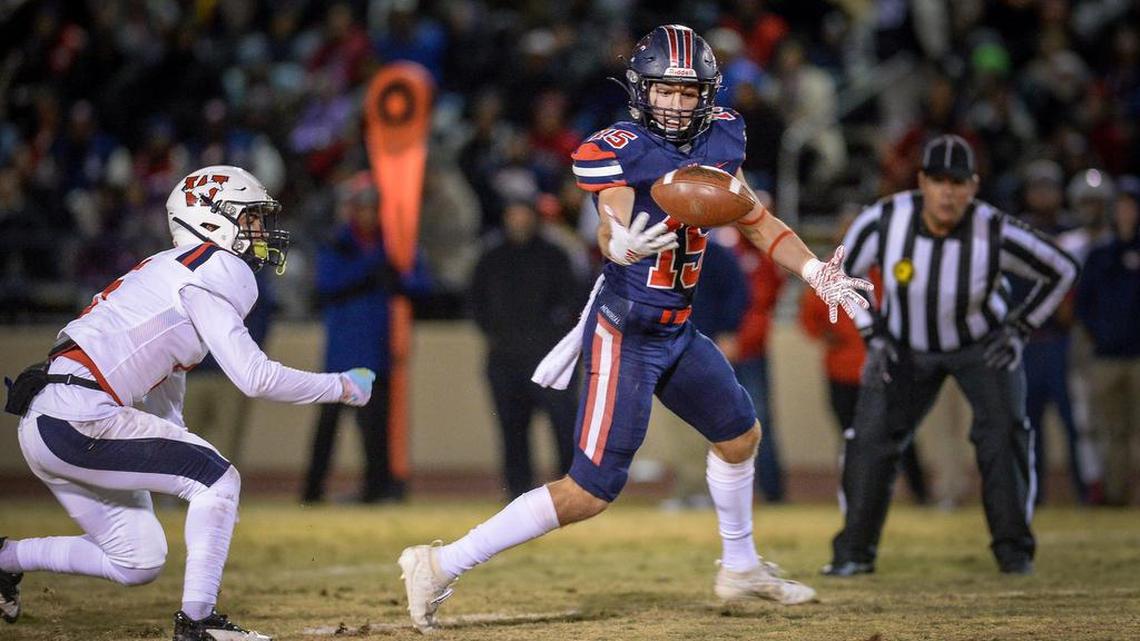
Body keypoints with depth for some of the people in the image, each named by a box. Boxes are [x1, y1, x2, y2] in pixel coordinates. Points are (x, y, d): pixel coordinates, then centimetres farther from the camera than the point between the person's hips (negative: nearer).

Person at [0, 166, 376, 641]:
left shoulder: (169, 270, 23)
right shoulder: (212, 270, -8)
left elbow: (164, 404, 28)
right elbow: (253, 377, -14)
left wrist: (178, 476, 26)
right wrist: (343, 387, -3)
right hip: (77, 416, -10)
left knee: (137, 561, 14)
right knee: (218, 478, -7)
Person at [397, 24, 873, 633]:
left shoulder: (720, 138, 5)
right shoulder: (616, 149, -17)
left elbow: (754, 219, 16)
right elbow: (611, 228, -31)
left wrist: (817, 272, 9)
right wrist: (621, 245, -54)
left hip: (678, 332, 8)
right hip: (626, 333, -8)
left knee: (740, 434, 23)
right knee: (590, 491, -12)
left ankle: (741, 567, 45)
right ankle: (442, 565, -9)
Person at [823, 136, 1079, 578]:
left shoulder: (997, 234, -29)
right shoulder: (883, 221, -25)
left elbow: (1061, 270, -13)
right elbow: (846, 271, -4)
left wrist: (1019, 329, -12)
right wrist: (873, 335, -7)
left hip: (982, 344, -1)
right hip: (906, 345, 2)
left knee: (1003, 431, -18)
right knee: (871, 437, -8)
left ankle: (1014, 549, -3)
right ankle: (854, 552, 7)